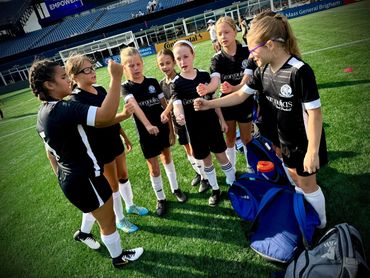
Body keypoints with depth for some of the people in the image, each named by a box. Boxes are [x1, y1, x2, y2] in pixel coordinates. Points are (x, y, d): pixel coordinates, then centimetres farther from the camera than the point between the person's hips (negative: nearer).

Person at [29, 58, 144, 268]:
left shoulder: (44, 113, 4)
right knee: (108, 221, 14)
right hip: (84, 178, -9)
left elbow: (51, 151, 14)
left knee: (96, 210, 35)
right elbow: (105, 116, -42)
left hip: (69, 178, 9)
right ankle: (119, 257, 36)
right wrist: (116, 78, -38)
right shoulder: (63, 109, -28)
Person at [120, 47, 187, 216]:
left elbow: (165, 105, 3)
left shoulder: (153, 82, -1)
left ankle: (175, 189, 38)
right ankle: (160, 199, 25)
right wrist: (148, 125, -48)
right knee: (154, 168, 5)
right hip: (146, 133, -3)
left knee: (167, 158, 19)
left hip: (163, 127, 3)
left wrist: (171, 129, 2)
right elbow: (134, 106, -31)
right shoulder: (126, 88, -11)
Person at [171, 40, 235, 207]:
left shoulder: (204, 75, -2)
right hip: (194, 127, 0)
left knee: (221, 155, 7)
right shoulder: (176, 83, -8)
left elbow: (213, 99, 5)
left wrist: (222, 120, 7)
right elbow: (177, 104, -23)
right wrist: (179, 116, -46)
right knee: (206, 159, 13)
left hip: (212, 122, 1)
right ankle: (215, 190, 31)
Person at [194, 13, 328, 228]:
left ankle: (320, 224, 36)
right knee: (295, 178, 23)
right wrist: (209, 104, -4)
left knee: (307, 184, 10)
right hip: (286, 139, 7)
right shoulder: (263, 71, -5)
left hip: (305, 141, -7)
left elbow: (314, 112, -25)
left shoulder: (299, 71, -28)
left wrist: (312, 151, -23)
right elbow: (241, 95, 3)